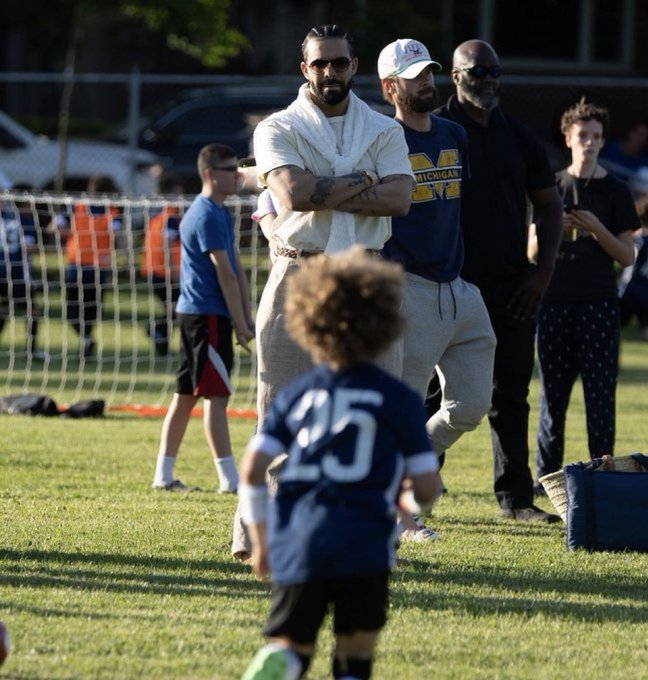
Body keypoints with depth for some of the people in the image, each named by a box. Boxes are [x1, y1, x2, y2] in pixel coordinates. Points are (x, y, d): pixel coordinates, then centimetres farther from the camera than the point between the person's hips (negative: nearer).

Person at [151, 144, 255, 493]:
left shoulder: (220, 213, 17)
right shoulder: (207, 215, -14)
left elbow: (238, 269, 15)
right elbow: (224, 274, -16)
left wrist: (247, 320, 10)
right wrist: (241, 326, -14)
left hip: (194, 314, 10)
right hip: (206, 315, -10)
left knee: (186, 394, 12)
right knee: (215, 395, -11)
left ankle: (164, 474, 15)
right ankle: (229, 479, -13)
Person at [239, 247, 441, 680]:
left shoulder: (296, 395, 13)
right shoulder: (398, 399, 6)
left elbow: (252, 471, 4)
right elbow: (427, 489, 4)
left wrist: (260, 540, 15)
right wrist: (404, 498, 27)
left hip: (295, 543, 2)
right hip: (363, 545, -2)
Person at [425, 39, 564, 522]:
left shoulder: (519, 138, 13)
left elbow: (549, 207, 17)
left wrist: (543, 269, 5)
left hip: (513, 287, 4)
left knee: (511, 395, 6)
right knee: (432, 392, -2)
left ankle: (516, 496, 10)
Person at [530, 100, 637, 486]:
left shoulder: (615, 192, 4)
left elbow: (627, 256, 2)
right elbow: (532, 251, 10)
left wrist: (596, 230, -14)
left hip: (599, 302, -2)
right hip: (556, 301, 2)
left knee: (600, 392, -6)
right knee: (553, 393, 4)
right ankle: (546, 475, 11)